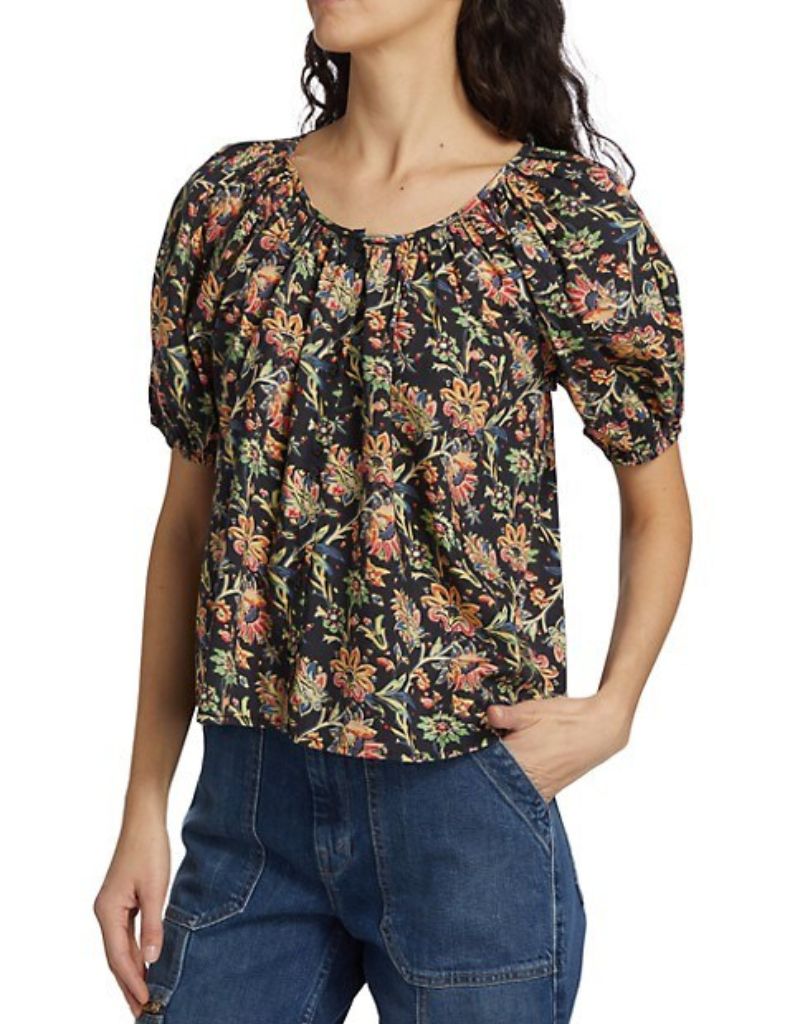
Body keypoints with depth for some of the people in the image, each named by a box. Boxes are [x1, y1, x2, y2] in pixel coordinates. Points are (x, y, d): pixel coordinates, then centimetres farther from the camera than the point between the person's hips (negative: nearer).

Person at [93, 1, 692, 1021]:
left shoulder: (571, 219, -7)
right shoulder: (227, 201, 3)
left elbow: (657, 503, 5)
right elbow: (188, 515, 7)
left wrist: (612, 710, -12)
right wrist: (144, 808, 6)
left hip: (464, 797, -3)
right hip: (249, 794, 3)